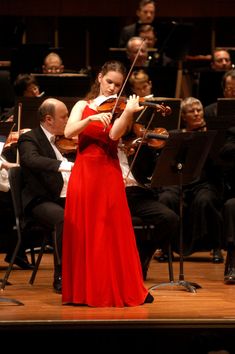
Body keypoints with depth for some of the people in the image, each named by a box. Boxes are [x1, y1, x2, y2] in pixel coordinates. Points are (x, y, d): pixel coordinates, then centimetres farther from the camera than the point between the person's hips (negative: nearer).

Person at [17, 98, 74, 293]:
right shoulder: (29, 139, -4)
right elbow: (32, 160, -27)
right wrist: (66, 165, -39)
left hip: (67, 198, 6)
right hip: (42, 200, -6)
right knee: (65, 219, -35)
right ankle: (61, 277, -24)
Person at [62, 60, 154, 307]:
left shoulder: (120, 108, 8)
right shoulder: (83, 106, 12)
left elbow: (114, 134, -12)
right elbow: (68, 132, -5)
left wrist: (128, 112, -27)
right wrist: (92, 118, -19)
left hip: (109, 174, -1)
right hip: (84, 172, 1)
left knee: (113, 232, -3)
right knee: (83, 232, 1)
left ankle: (122, 289, 2)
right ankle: (83, 289, 9)